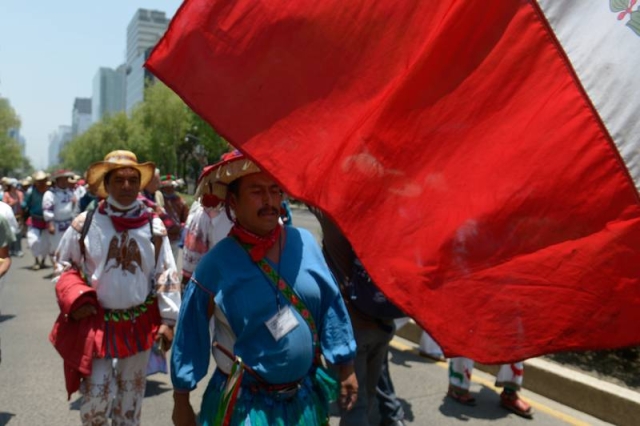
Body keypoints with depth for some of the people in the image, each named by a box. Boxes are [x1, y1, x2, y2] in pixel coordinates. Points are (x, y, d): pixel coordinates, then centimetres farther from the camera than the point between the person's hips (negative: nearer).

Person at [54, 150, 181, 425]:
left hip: (140, 324, 1)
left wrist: (168, 320, -5)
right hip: (97, 322, -1)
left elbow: (166, 275, -3)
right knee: (96, 395, 3)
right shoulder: (85, 223, -7)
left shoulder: (153, 225, -6)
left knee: (131, 394, 17)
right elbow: (63, 266, 6)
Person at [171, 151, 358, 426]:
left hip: (305, 397, 4)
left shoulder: (304, 242, -6)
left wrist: (345, 369, 5)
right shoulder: (216, 264, -14)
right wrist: (181, 401, 1)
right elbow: (190, 334, -6)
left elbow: (331, 307, 0)